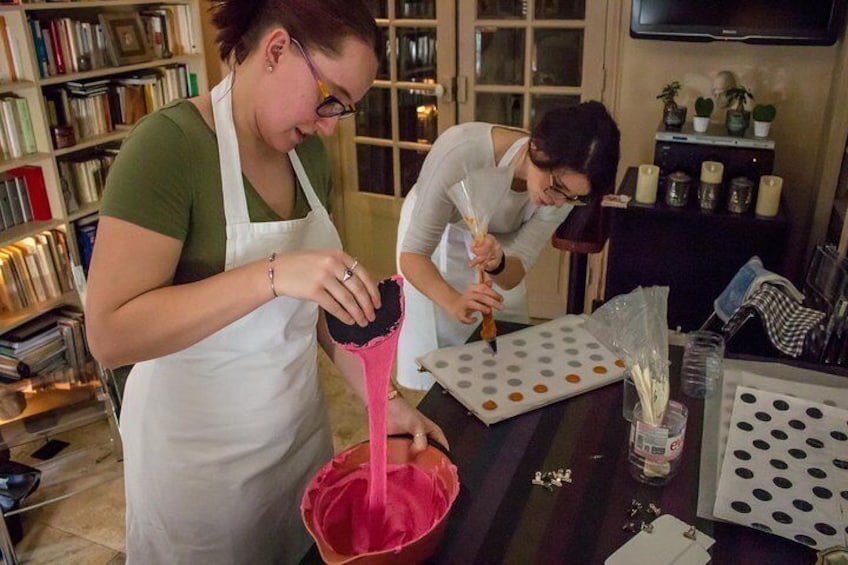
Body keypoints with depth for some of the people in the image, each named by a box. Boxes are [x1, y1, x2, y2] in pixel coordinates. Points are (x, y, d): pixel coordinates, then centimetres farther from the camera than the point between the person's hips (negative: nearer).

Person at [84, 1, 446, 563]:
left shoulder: (308, 153, -1)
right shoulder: (168, 145, -22)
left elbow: (326, 294, 5)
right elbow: (110, 335, -27)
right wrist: (273, 274, -36)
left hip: (300, 425, 7)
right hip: (203, 453, -6)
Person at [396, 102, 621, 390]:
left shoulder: (566, 185, -27)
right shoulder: (459, 152, -40)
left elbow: (514, 274, -22)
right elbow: (412, 254, -35)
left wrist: (498, 264, -46)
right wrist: (453, 302, -54)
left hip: (498, 239, 3)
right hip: (436, 230, -3)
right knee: (436, 350, -2)